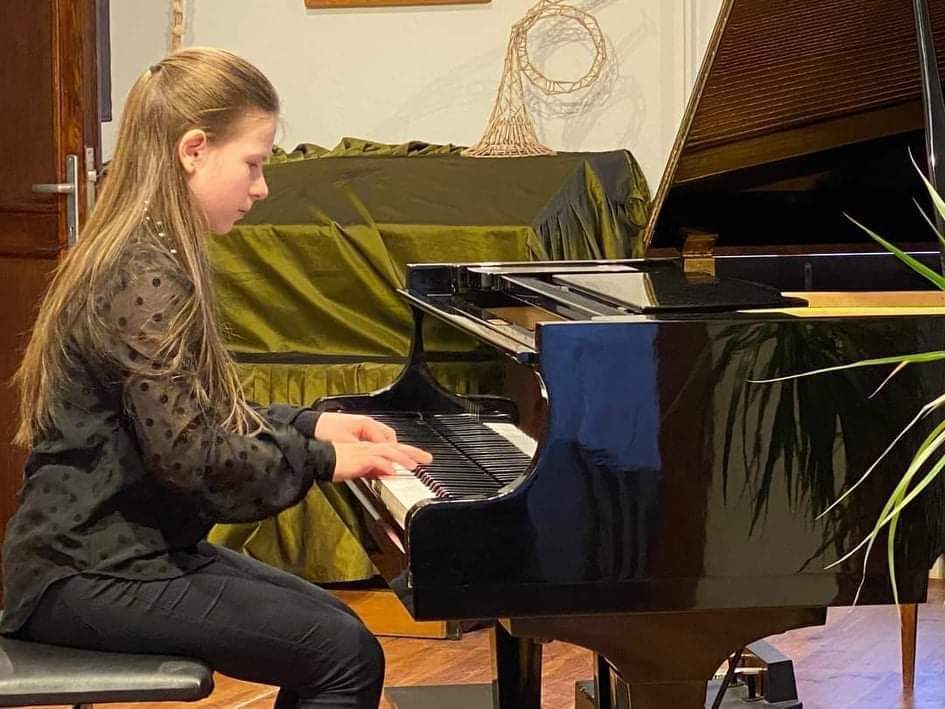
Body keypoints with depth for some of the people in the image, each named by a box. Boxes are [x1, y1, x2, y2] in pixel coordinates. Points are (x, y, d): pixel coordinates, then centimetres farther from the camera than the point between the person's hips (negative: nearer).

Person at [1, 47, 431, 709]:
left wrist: (312, 424, 12)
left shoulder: (144, 258, 12)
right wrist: (322, 459, -11)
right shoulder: (147, 280, -20)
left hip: (120, 547, 11)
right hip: (89, 574, -11)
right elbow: (193, 456, -24)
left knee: (332, 622, 14)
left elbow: (194, 414, 20)